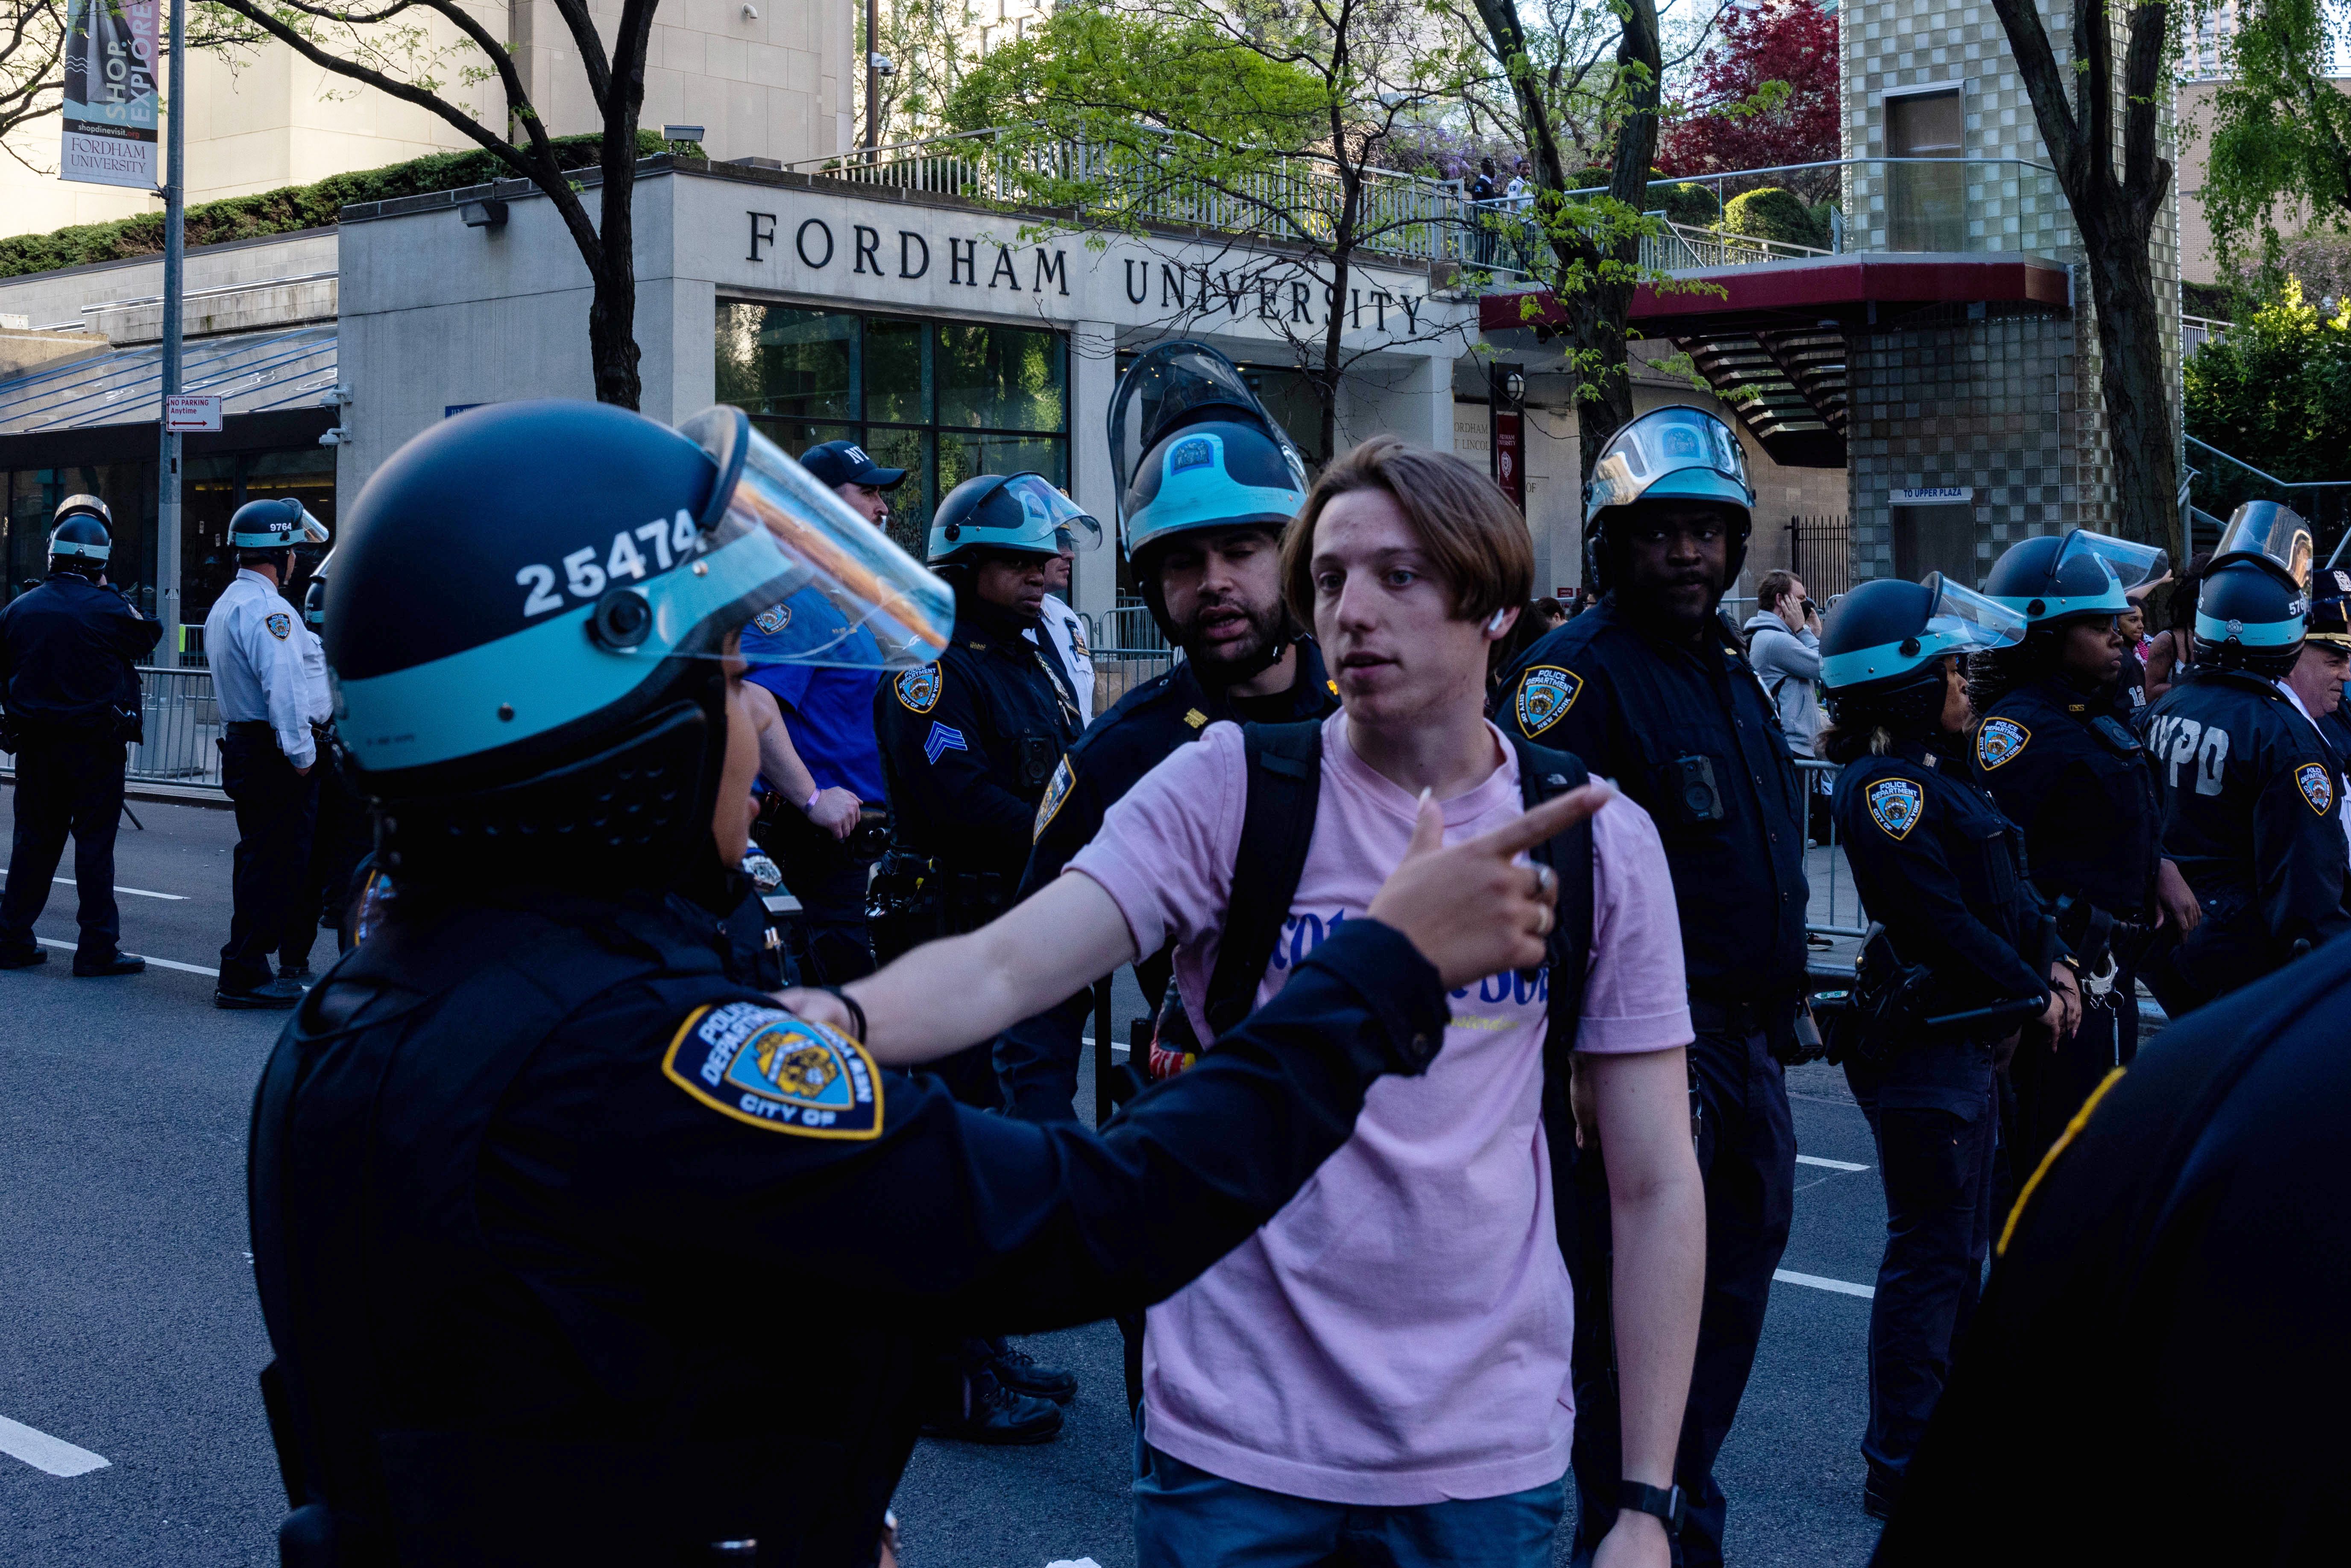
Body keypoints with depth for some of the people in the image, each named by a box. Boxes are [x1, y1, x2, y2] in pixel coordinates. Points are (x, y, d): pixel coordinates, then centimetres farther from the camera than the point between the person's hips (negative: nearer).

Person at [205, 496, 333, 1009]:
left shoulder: (226, 603, 19)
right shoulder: (266, 607, -16)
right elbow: (283, 687, -23)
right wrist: (301, 754, -19)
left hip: (242, 747, 11)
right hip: (273, 754, -11)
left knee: (260, 859, 16)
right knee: (275, 864, -7)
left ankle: (247, 970, 21)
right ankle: (245, 976, -6)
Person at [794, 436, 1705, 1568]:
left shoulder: (1599, 843, 0)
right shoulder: (1228, 786, -4)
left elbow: (1655, 1187, 2)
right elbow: (1003, 965, -17)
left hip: (1488, 1463, 1)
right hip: (1233, 1443, -1)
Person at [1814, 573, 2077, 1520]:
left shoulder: (1940, 775, 15)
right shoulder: (1886, 785, -17)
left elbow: (2007, 890, 17)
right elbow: (1941, 920, -22)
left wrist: (2051, 958, 1)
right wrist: (2032, 992, -12)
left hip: (1970, 1041, 11)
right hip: (1922, 1043, -11)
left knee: (1963, 1247, 17)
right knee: (1931, 1253, -5)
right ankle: (1900, 1467, 3)